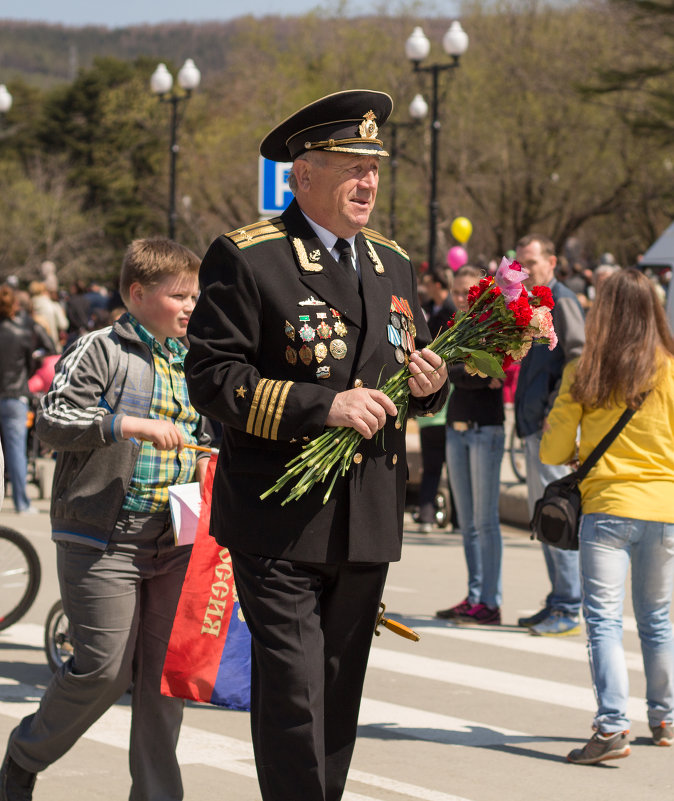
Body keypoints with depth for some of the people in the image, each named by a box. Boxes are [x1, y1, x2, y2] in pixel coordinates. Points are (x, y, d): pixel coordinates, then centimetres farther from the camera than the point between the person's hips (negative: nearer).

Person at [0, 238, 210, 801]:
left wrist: (202, 463, 8)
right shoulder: (99, 350, -6)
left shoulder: (188, 363, 16)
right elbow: (52, 421, -17)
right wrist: (129, 424, -26)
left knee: (165, 673, 5)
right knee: (104, 670, -7)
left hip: (173, 541, 6)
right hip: (102, 541, -6)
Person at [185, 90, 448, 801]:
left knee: (340, 684, 13)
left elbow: (410, 372, 24)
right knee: (292, 684, -9)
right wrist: (322, 404, -22)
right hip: (279, 519, -6)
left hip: (369, 520, 6)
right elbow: (210, 377, -13)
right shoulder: (244, 258, -7)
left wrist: (430, 384, -1)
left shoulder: (392, 264, 15)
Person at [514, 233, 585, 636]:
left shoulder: (562, 301, -10)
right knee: (541, 514, 13)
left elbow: (578, 360, -18)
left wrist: (555, 412, -20)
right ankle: (558, 602, 19)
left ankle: (568, 610, -6)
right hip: (537, 423, 10)